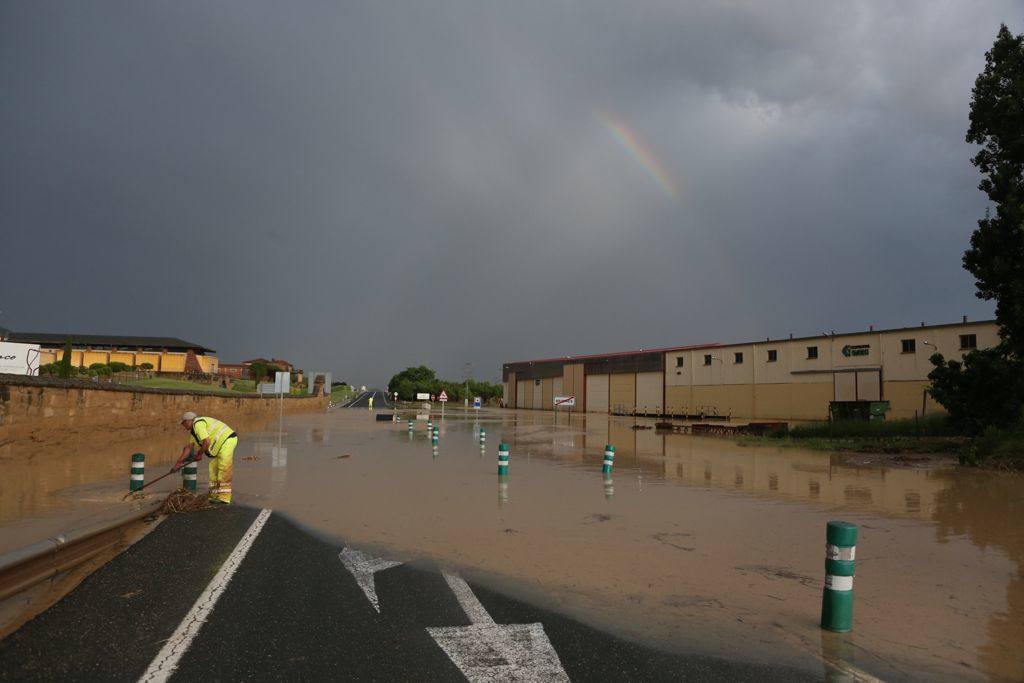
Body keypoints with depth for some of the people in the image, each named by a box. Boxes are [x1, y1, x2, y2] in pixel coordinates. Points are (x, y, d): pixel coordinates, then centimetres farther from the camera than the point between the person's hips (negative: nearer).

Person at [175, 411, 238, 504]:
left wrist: (199, 454, -2)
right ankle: (214, 496, 16)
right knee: (213, 468, 12)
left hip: (227, 440, -11)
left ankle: (224, 498, -12)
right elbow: (189, 447, 24)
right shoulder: (193, 430, 21)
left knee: (224, 470, -12)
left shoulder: (198, 424, -12)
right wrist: (179, 462, 22)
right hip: (220, 445, 11)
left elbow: (207, 442, -19)